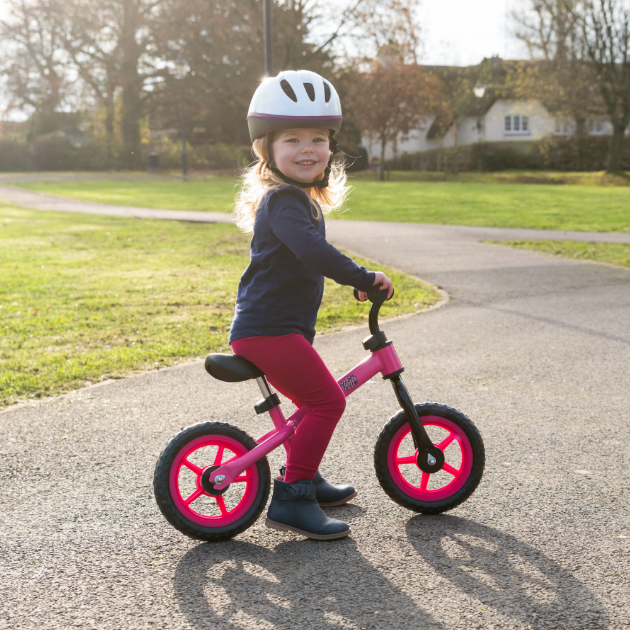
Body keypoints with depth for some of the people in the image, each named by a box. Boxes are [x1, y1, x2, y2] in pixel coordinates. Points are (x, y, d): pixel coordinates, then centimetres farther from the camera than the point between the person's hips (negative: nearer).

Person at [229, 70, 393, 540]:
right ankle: (291, 500, -10)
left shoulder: (296, 197, 18)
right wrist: (363, 278, -31)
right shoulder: (286, 200, -16)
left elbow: (307, 258, 33)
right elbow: (311, 249, -34)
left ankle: (304, 477, 38)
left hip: (266, 327, 11)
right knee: (327, 400, -12)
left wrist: (355, 280, 36)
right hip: (269, 330, -11)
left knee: (315, 398, 23)